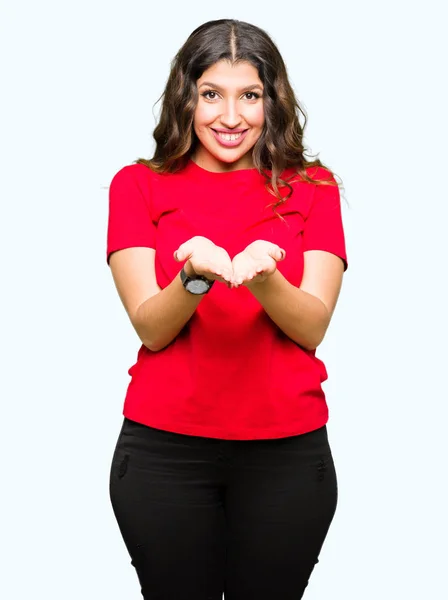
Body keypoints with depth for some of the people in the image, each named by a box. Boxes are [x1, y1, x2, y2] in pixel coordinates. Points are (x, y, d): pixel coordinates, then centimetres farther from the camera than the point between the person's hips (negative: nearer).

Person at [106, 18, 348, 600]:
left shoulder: (312, 187, 5)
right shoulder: (138, 185, 3)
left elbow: (312, 327, -4)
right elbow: (151, 328, -5)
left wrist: (262, 276, -24)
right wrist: (196, 277, -26)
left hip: (287, 449, 1)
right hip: (164, 448, 0)